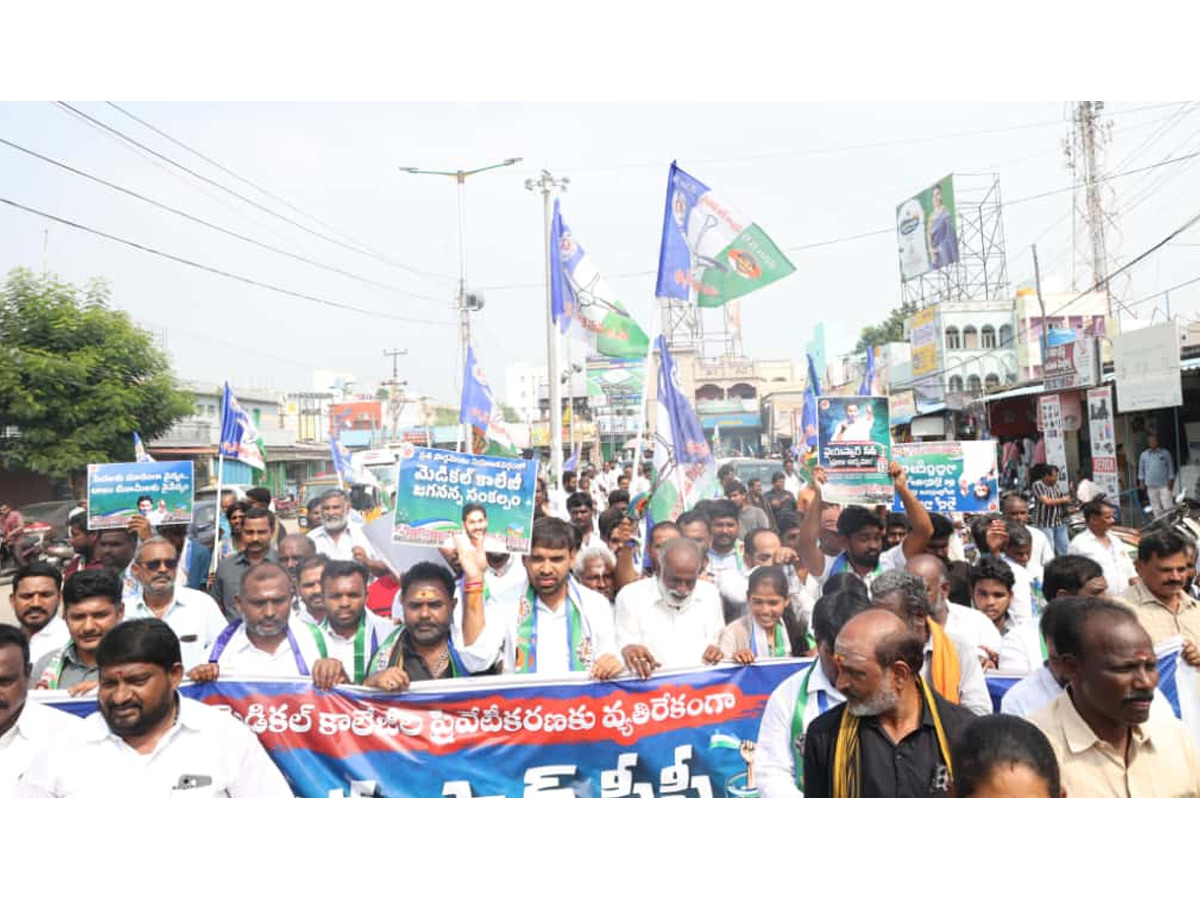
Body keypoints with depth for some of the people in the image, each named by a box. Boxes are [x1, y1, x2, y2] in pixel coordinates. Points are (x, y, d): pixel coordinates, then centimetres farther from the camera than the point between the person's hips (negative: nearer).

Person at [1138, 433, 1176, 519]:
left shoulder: (1165, 453, 1)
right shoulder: (1144, 455, 7)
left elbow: (1170, 467, 3)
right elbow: (1141, 469, 13)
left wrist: (1170, 481, -1)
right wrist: (1141, 481, 7)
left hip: (1164, 484, -2)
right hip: (1151, 485, 2)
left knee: (1168, 506, -7)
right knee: (1156, 507, 8)